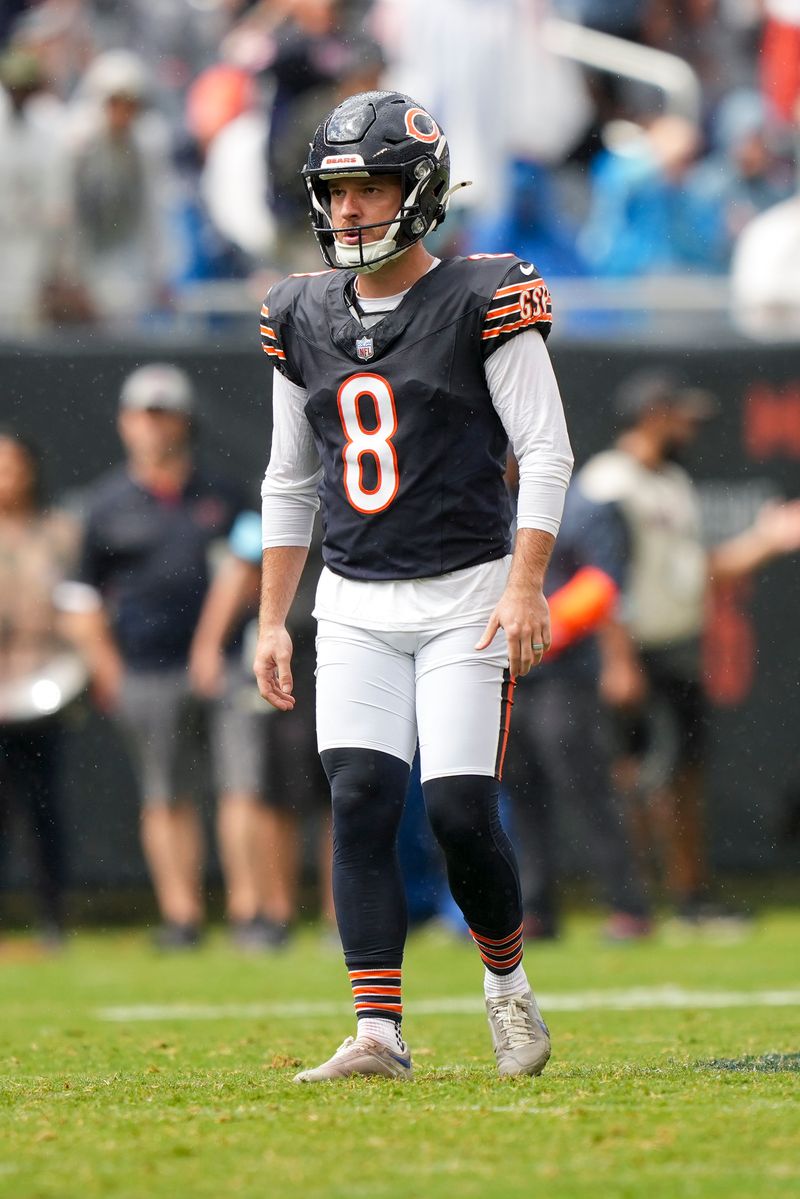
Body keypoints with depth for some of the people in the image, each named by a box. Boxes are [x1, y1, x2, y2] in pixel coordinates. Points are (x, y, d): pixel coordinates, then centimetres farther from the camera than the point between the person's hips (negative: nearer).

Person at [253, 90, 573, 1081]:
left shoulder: (484, 303, -6)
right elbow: (288, 482, 16)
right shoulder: (304, 321, 8)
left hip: (466, 596, -4)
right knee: (361, 804, -9)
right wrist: (271, 623, 12)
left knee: (460, 812, -9)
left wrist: (524, 586, -18)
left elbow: (546, 452, -8)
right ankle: (379, 1033, -10)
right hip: (355, 608, 4)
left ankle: (506, 980, 17)